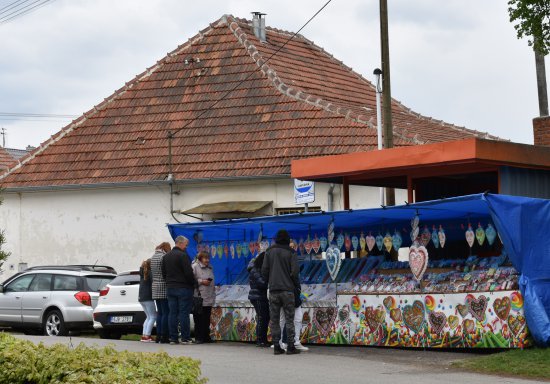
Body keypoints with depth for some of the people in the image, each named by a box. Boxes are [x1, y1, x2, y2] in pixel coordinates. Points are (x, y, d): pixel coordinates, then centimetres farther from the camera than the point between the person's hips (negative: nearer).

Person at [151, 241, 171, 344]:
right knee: (165, 312, -6)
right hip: (164, 287, -9)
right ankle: (164, 336, -8)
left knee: (160, 312, 11)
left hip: (155, 287, 9)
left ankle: (158, 335, 10)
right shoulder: (164, 257, -13)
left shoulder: (153, 257, 14)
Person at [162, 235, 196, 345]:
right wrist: (194, 283, -3)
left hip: (170, 288, 7)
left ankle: (173, 338, 6)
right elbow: (188, 273, -16)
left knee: (172, 313, 7)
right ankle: (185, 338, -3)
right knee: (184, 313, -4)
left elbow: (164, 273, 17)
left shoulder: (166, 256, 14)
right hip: (183, 288, -7)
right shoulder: (183, 255, -12)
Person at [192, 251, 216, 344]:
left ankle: (206, 337, 16)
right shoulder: (195, 267, -5)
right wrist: (201, 281, -13)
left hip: (208, 299, 6)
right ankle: (198, 338, 2)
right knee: (199, 319, -3)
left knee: (207, 319, 9)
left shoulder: (210, 268, 18)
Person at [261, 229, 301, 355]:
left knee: (274, 320, 6)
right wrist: (297, 285, 7)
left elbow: (264, 271, 3)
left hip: (273, 290, 3)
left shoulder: (269, 251, 5)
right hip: (287, 289, -2)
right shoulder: (291, 252, -3)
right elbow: (294, 272, -9)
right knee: (289, 319, 1)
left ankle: (276, 346, 4)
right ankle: (291, 347, -2)